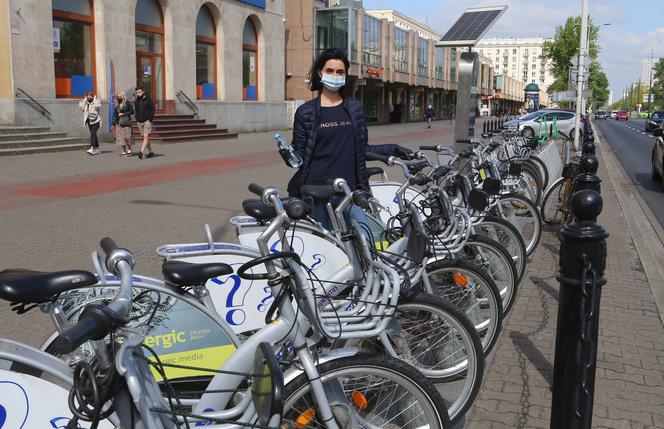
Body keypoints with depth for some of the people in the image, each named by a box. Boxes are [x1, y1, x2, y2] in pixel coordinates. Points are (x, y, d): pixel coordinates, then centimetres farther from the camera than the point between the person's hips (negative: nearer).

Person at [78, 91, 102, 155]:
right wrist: (85, 100, -6)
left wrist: (95, 99, -15)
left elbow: (98, 107, -25)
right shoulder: (85, 102, 8)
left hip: (95, 121, -6)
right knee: (93, 134, 11)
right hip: (89, 120, 6)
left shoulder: (96, 101, -4)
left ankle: (92, 148, -28)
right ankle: (97, 148, 21)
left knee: (93, 133, -20)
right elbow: (80, 106, -9)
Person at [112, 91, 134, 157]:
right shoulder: (116, 105, 12)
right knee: (121, 137, 2)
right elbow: (114, 114, 13)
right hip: (119, 122, 5)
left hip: (126, 122, -5)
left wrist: (123, 114, -10)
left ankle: (129, 150, 8)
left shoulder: (127, 103, -2)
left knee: (127, 137, -7)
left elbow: (132, 111, -3)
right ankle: (124, 151, 8)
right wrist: (113, 124, 10)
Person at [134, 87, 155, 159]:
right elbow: (136, 111, 18)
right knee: (144, 137, 8)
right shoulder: (136, 101, 11)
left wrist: (150, 119, -11)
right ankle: (150, 152, 17)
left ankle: (141, 152, -21)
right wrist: (137, 119, 6)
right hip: (139, 121, 6)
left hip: (147, 121, -6)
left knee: (146, 137, -13)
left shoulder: (148, 100, -4)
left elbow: (152, 110, -4)